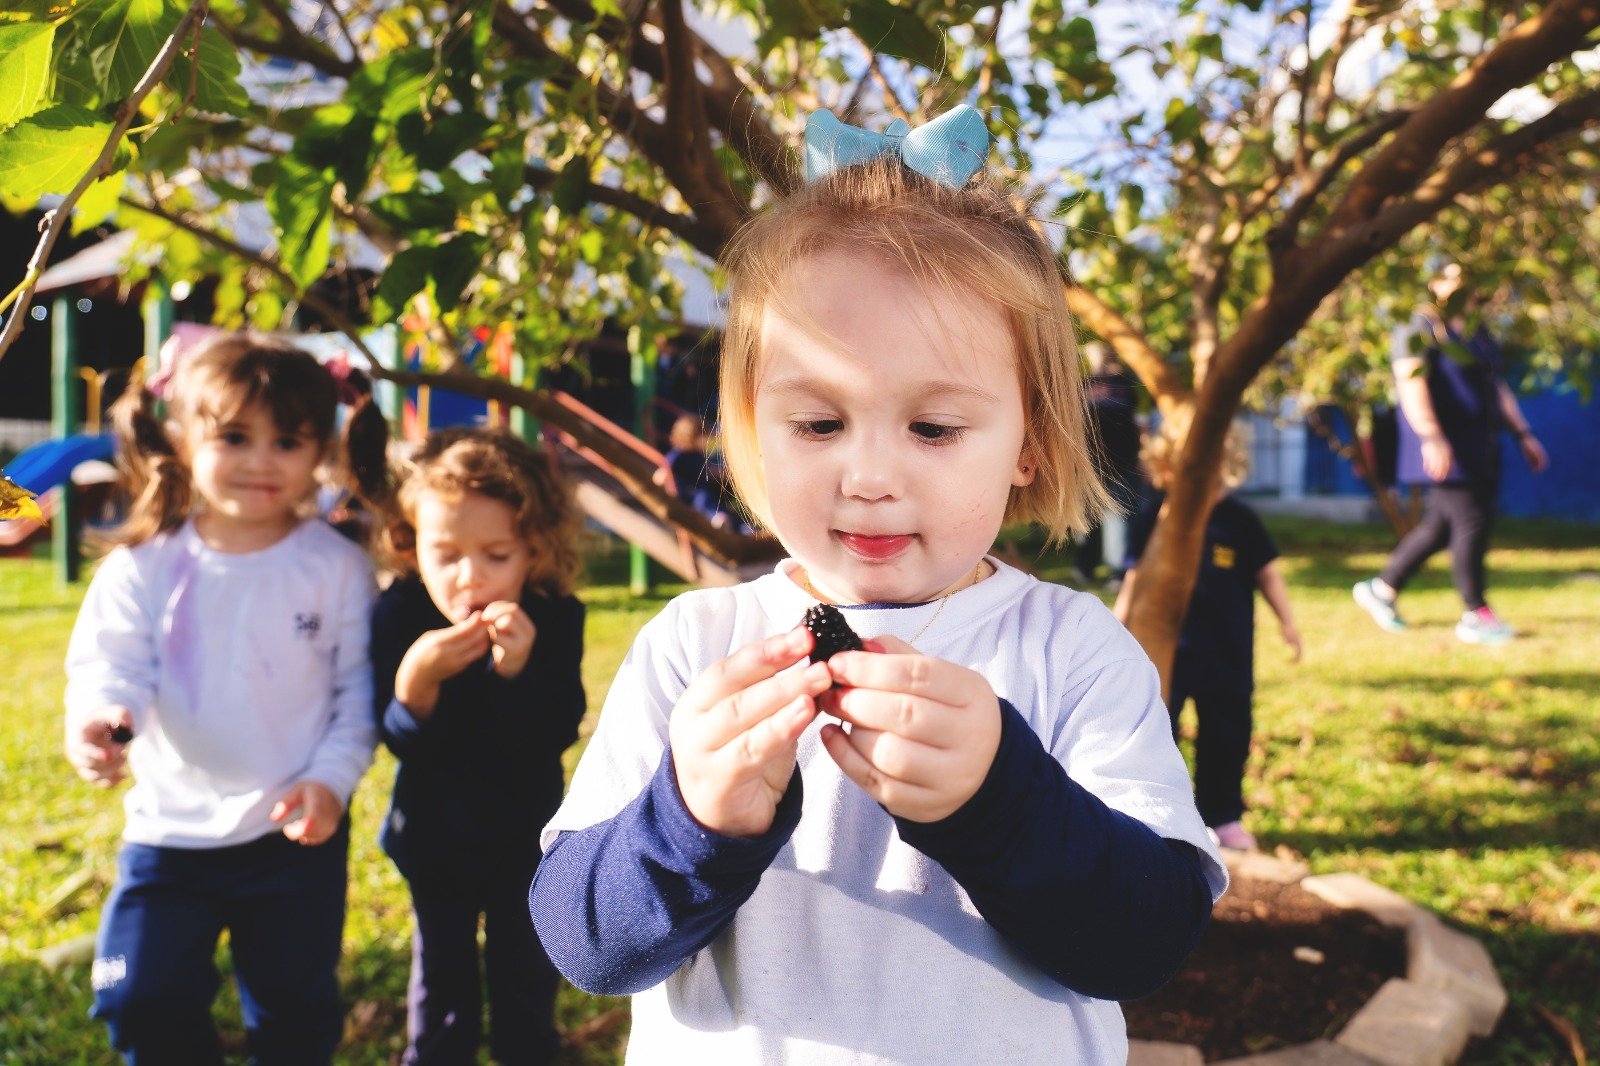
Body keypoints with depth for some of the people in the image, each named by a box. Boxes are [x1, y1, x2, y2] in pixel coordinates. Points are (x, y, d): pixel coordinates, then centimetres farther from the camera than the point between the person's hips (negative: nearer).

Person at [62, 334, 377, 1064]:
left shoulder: (337, 567, -7)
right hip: (169, 831, 1)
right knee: (141, 1002, 1)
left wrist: (332, 778, -16)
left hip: (295, 835, -1)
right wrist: (97, 720, -30)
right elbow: (112, 666, -8)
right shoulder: (146, 566, -5)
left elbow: (358, 689, -4)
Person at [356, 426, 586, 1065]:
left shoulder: (554, 618, -21)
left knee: (524, 966, 13)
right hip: (435, 831, 0)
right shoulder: (398, 615, -20)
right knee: (441, 966, 16)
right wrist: (415, 681, -40)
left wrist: (518, 671, -41)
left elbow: (555, 738, -24)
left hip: (527, 830, 0)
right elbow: (403, 743, -20)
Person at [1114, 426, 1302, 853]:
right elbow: (1136, 578, 2)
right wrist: (1118, 625, -2)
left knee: (1226, 736, 10)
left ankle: (1223, 817, 25)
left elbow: (1266, 573, 6)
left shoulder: (1239, 520, -1)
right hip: (1166, 646, -2)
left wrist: (1287, 621, 2)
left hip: (1228, 652, 2)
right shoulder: (1154, 518, -4)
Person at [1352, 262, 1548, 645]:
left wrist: (1523, 434, 19)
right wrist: (1431, 437, -28)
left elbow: (1497, 388, 24)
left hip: (1479, 447, 9)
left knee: (1440, 525, 10)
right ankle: (1475, 616, 0)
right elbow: (1411, 384, -19)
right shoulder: (1420, 329, -9)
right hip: (1447, 446, -9)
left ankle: (1382, 588, 22)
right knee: (1471, 521, -10)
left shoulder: (1477, 334, 19)